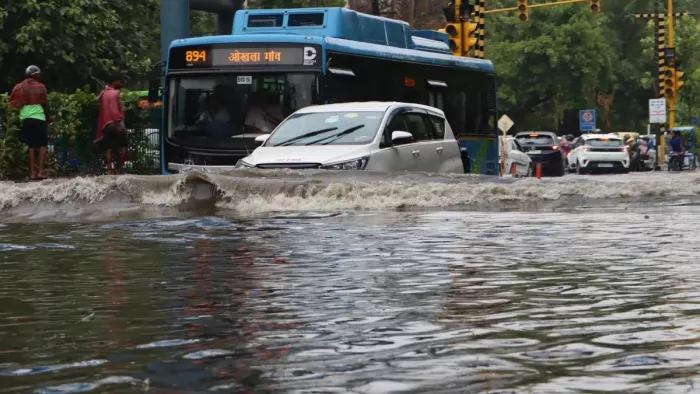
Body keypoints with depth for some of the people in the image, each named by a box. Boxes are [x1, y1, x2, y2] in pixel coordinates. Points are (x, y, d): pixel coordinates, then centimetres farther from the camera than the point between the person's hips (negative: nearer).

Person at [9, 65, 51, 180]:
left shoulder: (18, 87, 9)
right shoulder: (40, 87, -1)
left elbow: (13, 103, 7)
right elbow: (45, 104, 2)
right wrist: (48, 116, 16)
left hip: (25, 119, 4)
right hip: (38, 118, -4)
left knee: (31, 146, 9)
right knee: (42, 145, 3)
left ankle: (32, 173, 4)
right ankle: (41, 171, -7)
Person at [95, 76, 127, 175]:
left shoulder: (103, 93, 16)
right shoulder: (115, 93, -9)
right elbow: (115, 109, -18)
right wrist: (119, 122, -21)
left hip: (105, 124, 7)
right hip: (115, 123, -7)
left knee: (109, 148, 3)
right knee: (122, 146, 2)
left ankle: (109, 170, -4)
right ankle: (120, 168, -2)